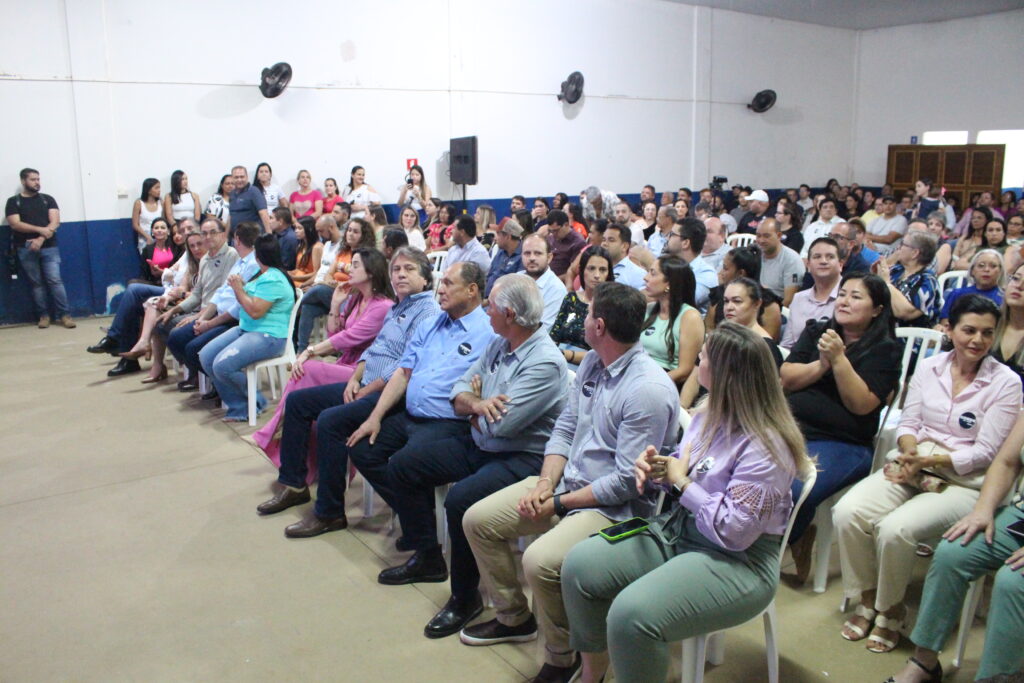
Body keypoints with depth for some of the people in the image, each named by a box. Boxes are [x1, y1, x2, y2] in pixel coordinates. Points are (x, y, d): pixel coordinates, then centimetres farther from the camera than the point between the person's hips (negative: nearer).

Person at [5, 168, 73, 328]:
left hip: (49, 247, 0)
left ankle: (65, 315, -6)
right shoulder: (13, 201, 6)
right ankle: (43, 315, 9)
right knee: (36, 283, 4)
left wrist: (41, 239, -15)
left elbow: (55, 222, -2)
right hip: (26, 249, 0)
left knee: (55, 280, -7)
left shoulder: (48, 199, 9)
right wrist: (39, 229, -17)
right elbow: (15, 224, -6)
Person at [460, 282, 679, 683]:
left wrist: (558, 503, -16)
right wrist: (546, 482, -7)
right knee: (477, 520, 6)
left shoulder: (649, 390, -23)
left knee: (540, 561, -31)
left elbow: (626, 481, -22)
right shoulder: (591, 362, 3)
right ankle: (513, 618, 25)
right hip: (565, 481, 9)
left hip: (615, 506, -9)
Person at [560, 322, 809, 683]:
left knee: (631, 614, -31)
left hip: (737, 562, -8)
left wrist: (681, 483, -17)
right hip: (677, 531, 9)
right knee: (580, 563, -7)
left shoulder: (764, 446, -22)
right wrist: (654, 469, -8)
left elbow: (735, 531, -25)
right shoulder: (708, 413, 4)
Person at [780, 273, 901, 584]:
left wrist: (839, 360, -14)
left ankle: (790, 539, 4)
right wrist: (821, 364, -9)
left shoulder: (885, 349, 5)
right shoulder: (816, 332, 18)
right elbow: (786, 379, 7)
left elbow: (861, 404, -6)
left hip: (842, 443, -4)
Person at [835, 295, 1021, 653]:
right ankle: (868, 600, 0)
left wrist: (930, 461, -17)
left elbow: (985, 452, -7)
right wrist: (910, 452, -12)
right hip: (913, 464, 4)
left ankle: (892, 610, -1)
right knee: (847, 512, -23)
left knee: (895, 529, -30)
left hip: (964, 482, -4)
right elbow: (907, 424, 10)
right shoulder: (928, 367, 8)